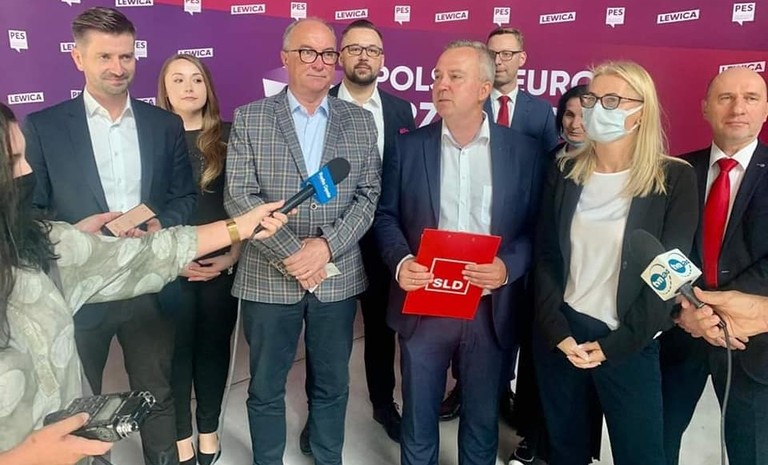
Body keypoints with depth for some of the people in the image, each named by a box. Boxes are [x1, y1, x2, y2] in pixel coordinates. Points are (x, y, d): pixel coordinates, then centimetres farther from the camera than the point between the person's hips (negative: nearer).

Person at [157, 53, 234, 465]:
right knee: (177, 350, 8)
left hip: (222, 264, 1)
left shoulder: (227, 136, 4)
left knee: (214, 347, 11)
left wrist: (232, 255, -6)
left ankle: (208, 429, 29)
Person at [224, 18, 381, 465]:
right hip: (269, 277, -1)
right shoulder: (249, 119, 0)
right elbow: (240, 198, -7)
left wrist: (327, 246, -14)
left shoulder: (360, 121, 5)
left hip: (338, 276, 2)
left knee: (331, 386, 15)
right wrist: (292, 255, -14)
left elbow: (368, 195, 0)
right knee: (266, 388, 12)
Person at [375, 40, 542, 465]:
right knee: (418, 418, 15)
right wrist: (400, 262, -14)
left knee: (483, 420, 17)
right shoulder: (409, 146, 2)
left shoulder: (524, 151, 0)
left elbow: (536, 227, 1)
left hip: (491, 309, 0)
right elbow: (386, 215, 4)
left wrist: (508, 267, -17)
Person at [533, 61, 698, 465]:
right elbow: (546, 258, 1)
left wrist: (615, 344, -10)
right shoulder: (565, 172, 2)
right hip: (560, 336, 3)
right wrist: (559, 333, -8)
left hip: (630, 344, -2)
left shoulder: (674, 178, -7)